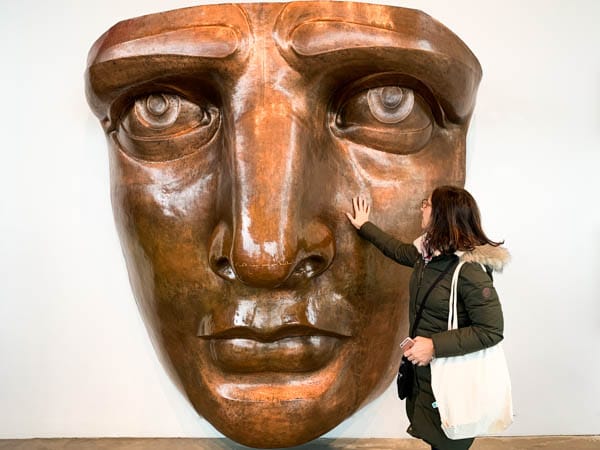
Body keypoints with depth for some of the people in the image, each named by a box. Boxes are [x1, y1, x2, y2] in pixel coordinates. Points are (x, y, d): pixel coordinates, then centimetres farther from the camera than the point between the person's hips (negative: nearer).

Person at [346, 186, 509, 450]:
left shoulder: (469, 270, -24)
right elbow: (399, 251, 22)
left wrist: (435, 346, -26)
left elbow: (491, 331, -24)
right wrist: (364, 226, 32)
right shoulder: (429, 253, 0)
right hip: (424, 371, 7)